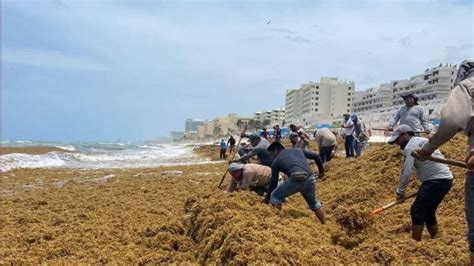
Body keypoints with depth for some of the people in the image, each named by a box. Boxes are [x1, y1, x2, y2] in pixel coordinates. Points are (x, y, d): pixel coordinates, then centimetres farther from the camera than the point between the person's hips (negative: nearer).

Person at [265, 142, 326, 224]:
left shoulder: (276, 161, 17)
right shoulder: (297, 150, 27)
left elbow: (273, 183, 19)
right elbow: (316, 156, 24)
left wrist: (267, 199, 28)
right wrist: (321, 171, 36)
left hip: (295, 180, -5)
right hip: (310, 178, 5)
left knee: (275, 196, 15)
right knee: (314, 203, 29)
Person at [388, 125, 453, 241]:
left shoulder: (410, 146, -10)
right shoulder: (422, 141, 20)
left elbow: (406, 171, -17)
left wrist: (400, 190, -7)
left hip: (437, 181, -10)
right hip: (444, 179, 10)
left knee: (417, 211, -8)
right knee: (428, 211, 17)